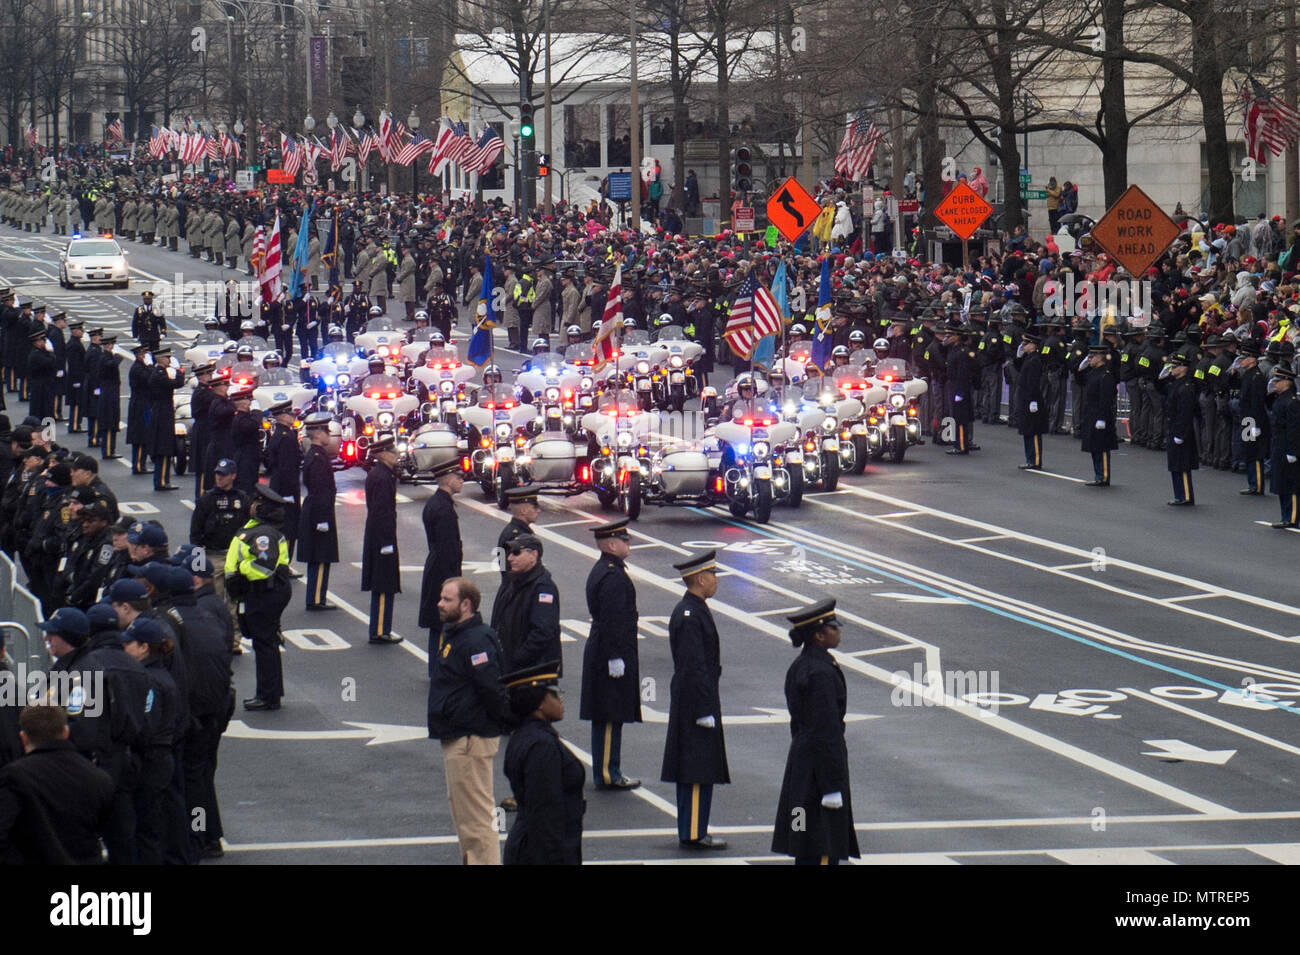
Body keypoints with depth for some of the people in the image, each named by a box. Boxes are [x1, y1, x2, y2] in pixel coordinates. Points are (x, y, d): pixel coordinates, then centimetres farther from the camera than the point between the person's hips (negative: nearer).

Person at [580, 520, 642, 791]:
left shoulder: (602, 570, 13)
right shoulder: (613, 576, -20)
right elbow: (612, 620, -23)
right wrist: (615, 658, -22)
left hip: (600, 654, 10)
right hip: (613, 653, -10)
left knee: (605, 718, 14)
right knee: (610, 717, -4)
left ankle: (605, 771, 20)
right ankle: (608, 775, 0)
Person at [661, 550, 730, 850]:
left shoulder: (691, 610, 13)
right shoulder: (690, 615, -19)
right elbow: (693, 667, -22)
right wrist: (705, 710, -21)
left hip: (691, 703, 10)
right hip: (696, 702, -10)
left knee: (695, 770, 13)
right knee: (699, 770, -6)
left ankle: (692, 831, 18)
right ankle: (693, 833, -2)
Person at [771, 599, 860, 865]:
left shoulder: (799, 666, 10)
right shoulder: (822, 673, -20)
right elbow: (825, 732, -21)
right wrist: (833, 787, -19)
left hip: (801, 761, 10)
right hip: (820, 762, -10)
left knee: (807, 850, 15)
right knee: (822, 852, -4)